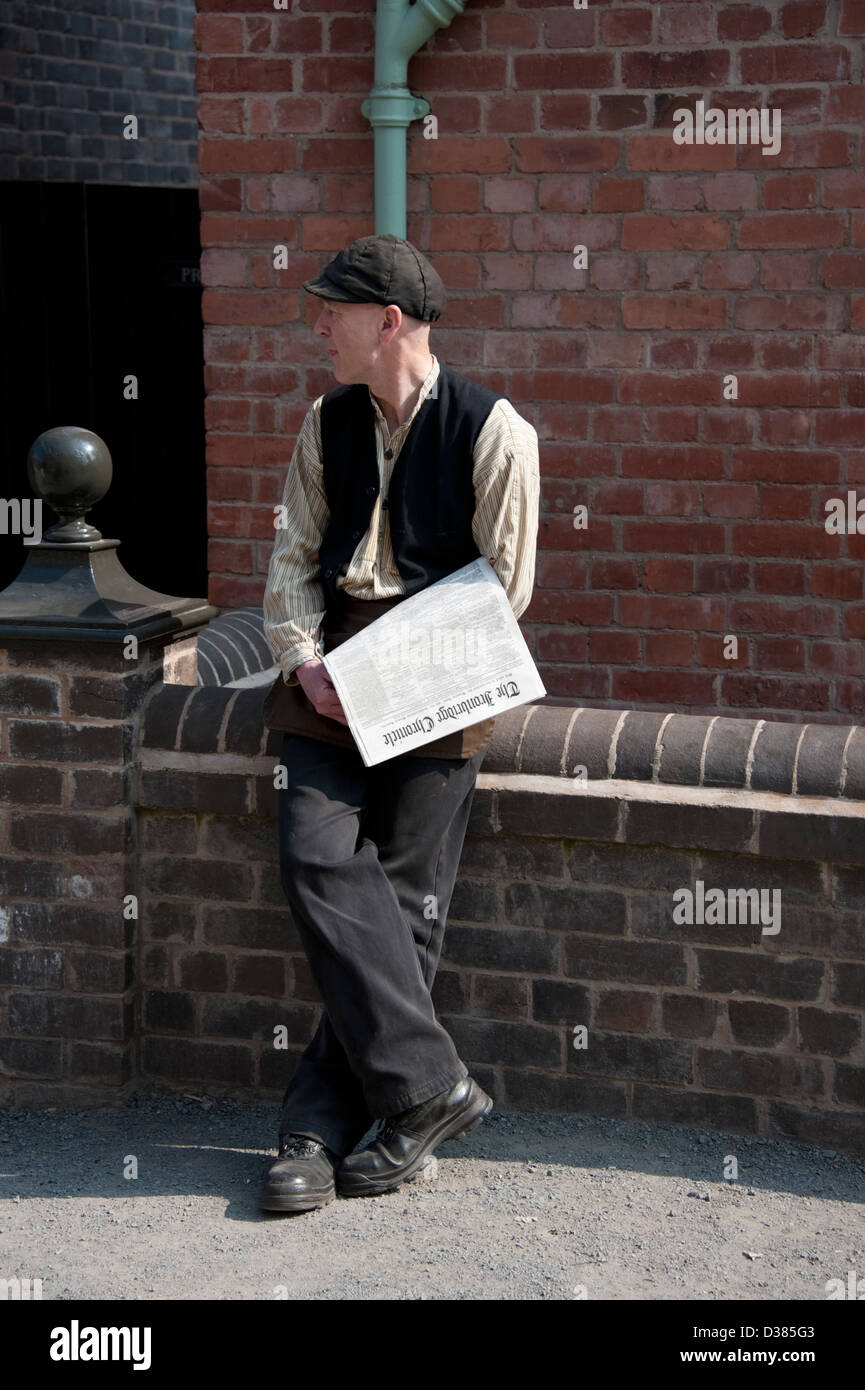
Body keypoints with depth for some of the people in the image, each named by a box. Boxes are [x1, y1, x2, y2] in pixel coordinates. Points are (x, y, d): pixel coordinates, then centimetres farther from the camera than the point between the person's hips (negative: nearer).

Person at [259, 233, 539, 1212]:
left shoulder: (493, 431, -4)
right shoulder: (327, 423, 13)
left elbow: (503, 585, -3)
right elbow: (295, 552, 15)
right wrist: (302, 657, -3)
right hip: (333, 666, 4)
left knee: (403, 893, -7)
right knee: (317, 856, -16)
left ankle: (322, 1122, -1)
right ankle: (431, 1086, -13)